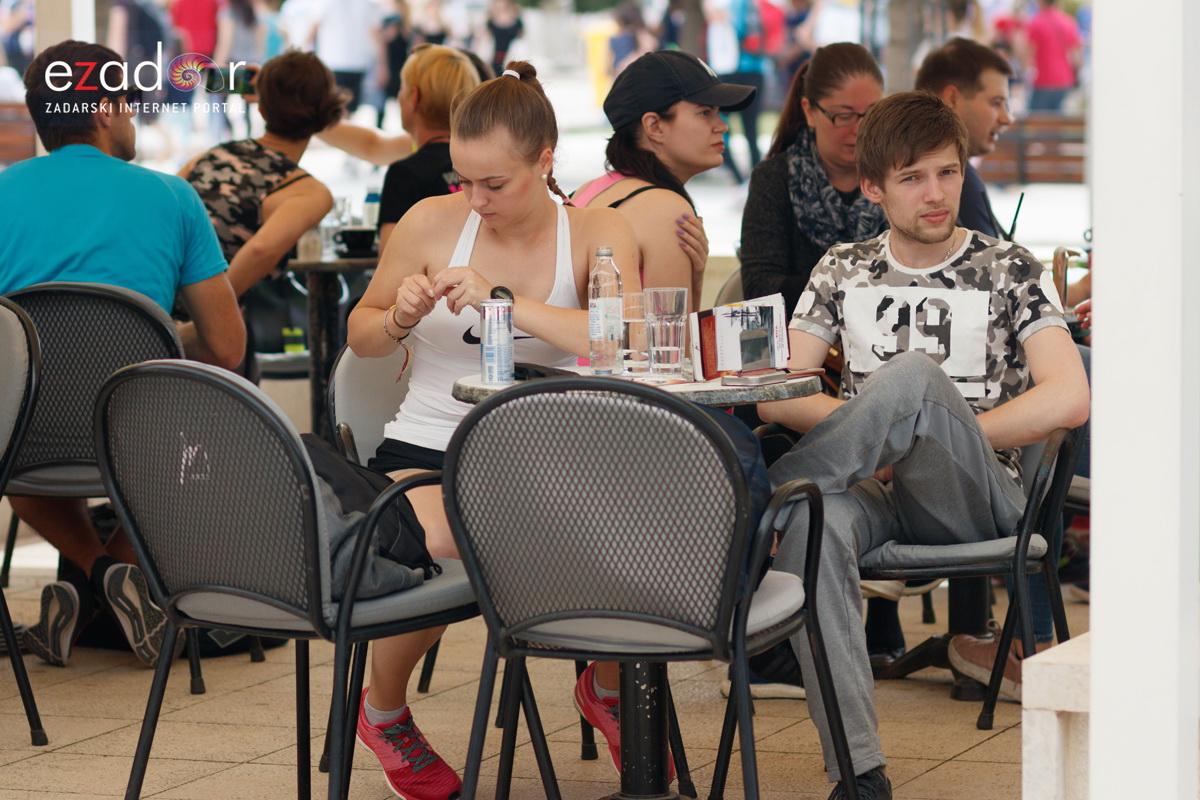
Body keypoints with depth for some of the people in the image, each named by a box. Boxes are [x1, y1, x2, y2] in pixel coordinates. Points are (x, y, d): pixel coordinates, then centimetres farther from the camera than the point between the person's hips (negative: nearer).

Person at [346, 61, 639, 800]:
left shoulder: (596, 233, -3)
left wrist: (504, 299, -26)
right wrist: (401, 319, -11)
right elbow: (360, 336, 13)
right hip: (426, 448, 0)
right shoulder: (433, 223, -1)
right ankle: (384, 710, 3)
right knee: (434, 545, -34)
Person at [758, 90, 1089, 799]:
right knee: (813, 523, -37)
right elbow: (777, 395, 7)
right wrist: (883, 432, -8)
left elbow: (1068, 401, -7)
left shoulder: (1009, 273, 8)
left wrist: (938, 437, -10)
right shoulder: (844, 272, 16)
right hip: (877, 494, 2)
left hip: (976, 500, -2)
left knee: (913, 373, -33)